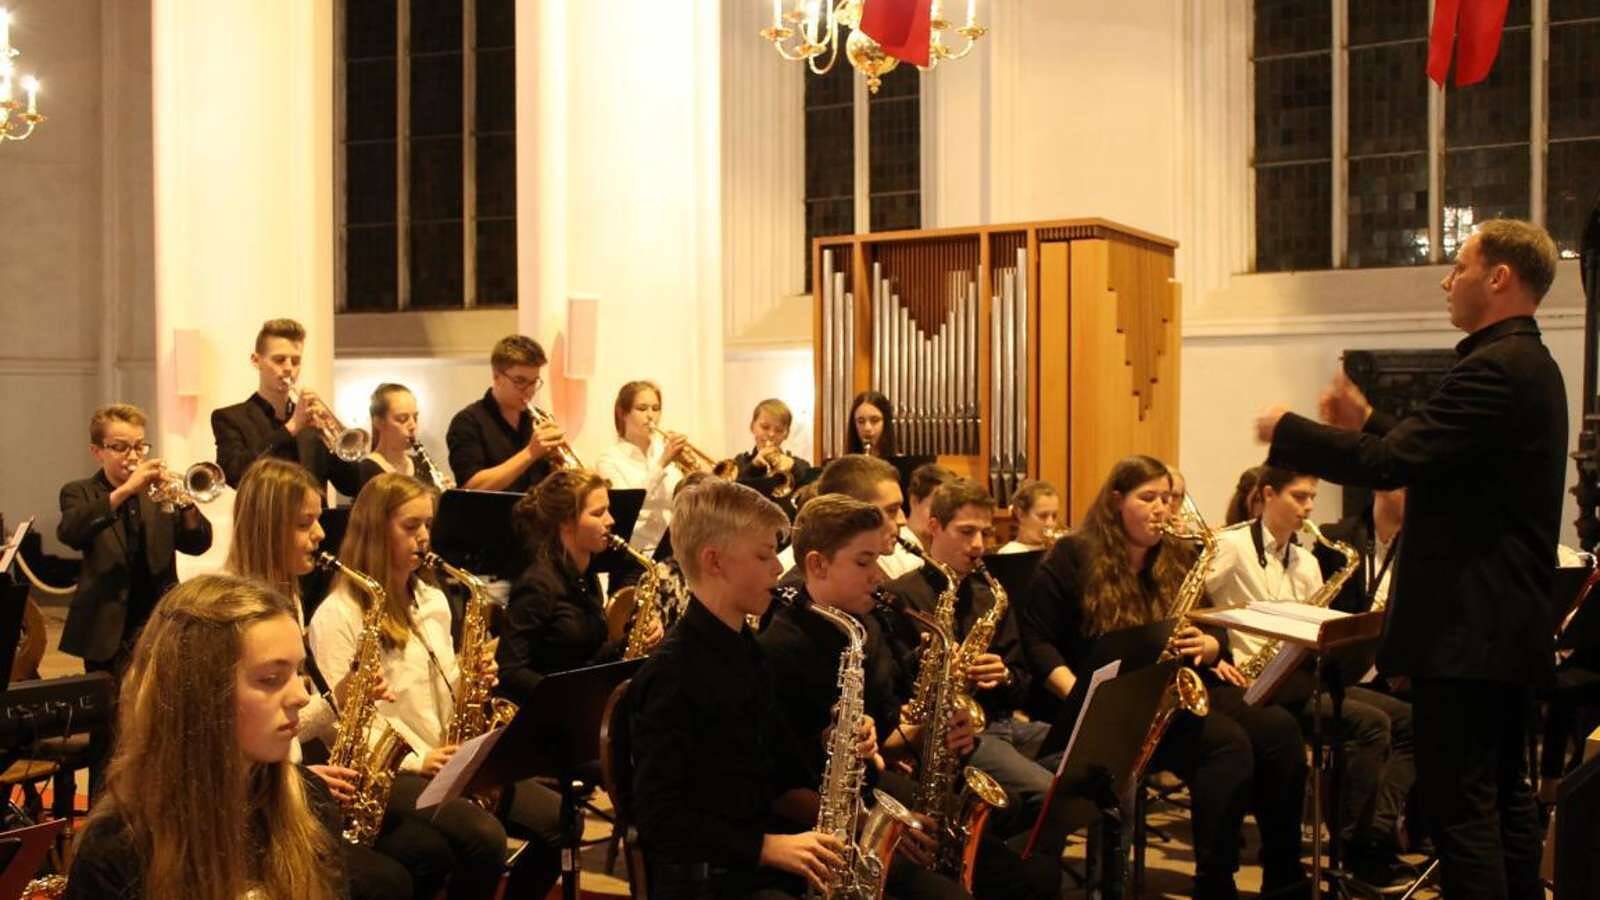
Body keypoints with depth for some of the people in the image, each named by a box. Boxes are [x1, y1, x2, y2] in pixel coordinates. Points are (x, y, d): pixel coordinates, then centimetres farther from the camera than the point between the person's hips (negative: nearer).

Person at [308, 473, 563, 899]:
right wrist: (413, 761, -18)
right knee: (485, 836, -30)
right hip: (387, 772, -7)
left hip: (449, 762, 7)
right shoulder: (337, 615, -9)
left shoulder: (433, 600, 15)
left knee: (559, 819, -10)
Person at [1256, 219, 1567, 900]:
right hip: (1509, 623, 11)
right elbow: (1433, 455, 20)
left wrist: (1286, 431, -12)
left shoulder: (1495, 369, -19)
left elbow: (1390, 465, -24)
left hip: (1466, 627, -11)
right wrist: (1367, 423, 12)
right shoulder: (1529, 364, 15)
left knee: (1459, 805, -5)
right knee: (1503, 797, 18)